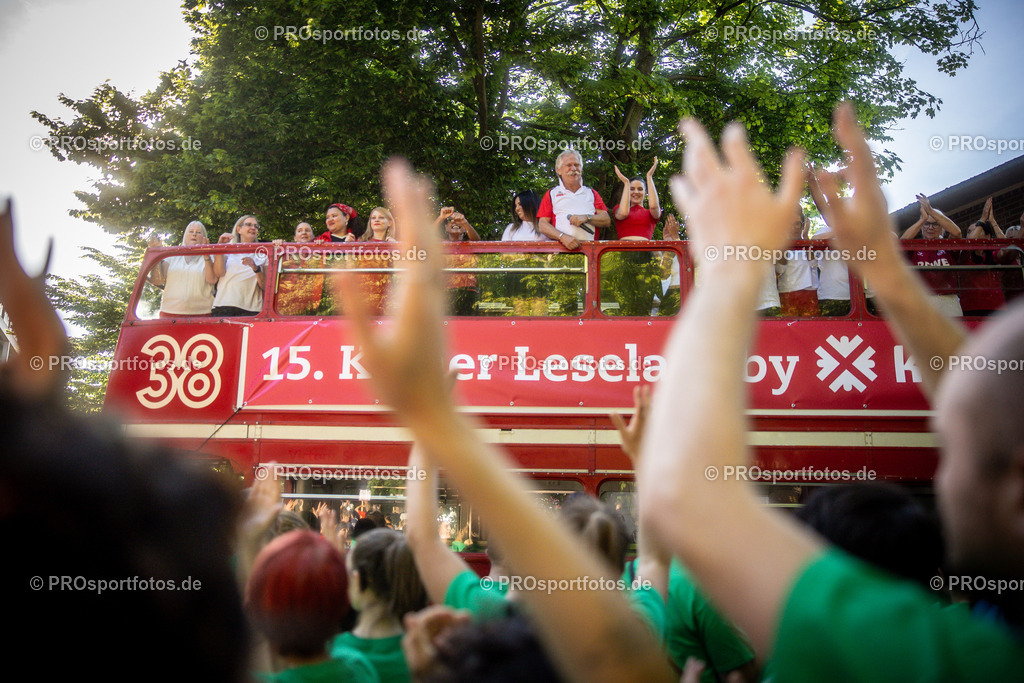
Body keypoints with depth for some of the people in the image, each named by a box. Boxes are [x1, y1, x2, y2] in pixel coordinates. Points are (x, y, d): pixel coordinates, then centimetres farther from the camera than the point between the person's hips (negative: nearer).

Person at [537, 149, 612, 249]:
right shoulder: (552, 194, 20)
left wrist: (587, 218, -5)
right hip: (561, 249, -1)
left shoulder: (592, 193, 25)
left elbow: (607, 220, 14)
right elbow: (542, 225, 7)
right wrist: (563, 237, -10)